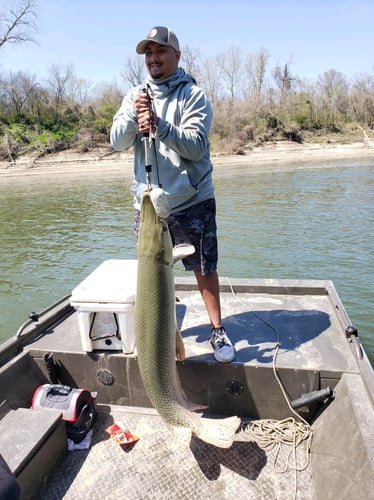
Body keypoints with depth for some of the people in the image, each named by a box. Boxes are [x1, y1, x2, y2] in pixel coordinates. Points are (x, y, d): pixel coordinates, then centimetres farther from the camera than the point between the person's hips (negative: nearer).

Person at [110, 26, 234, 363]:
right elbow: (117, 143, -1)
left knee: (205, 269, 5)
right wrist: (133, 116, -19)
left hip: (193, 201, -3)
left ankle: (218, 330, 24)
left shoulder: (193, 94, -2)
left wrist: (159, 125, -27)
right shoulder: (135, 95, 9)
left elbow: (196, 145, -15)